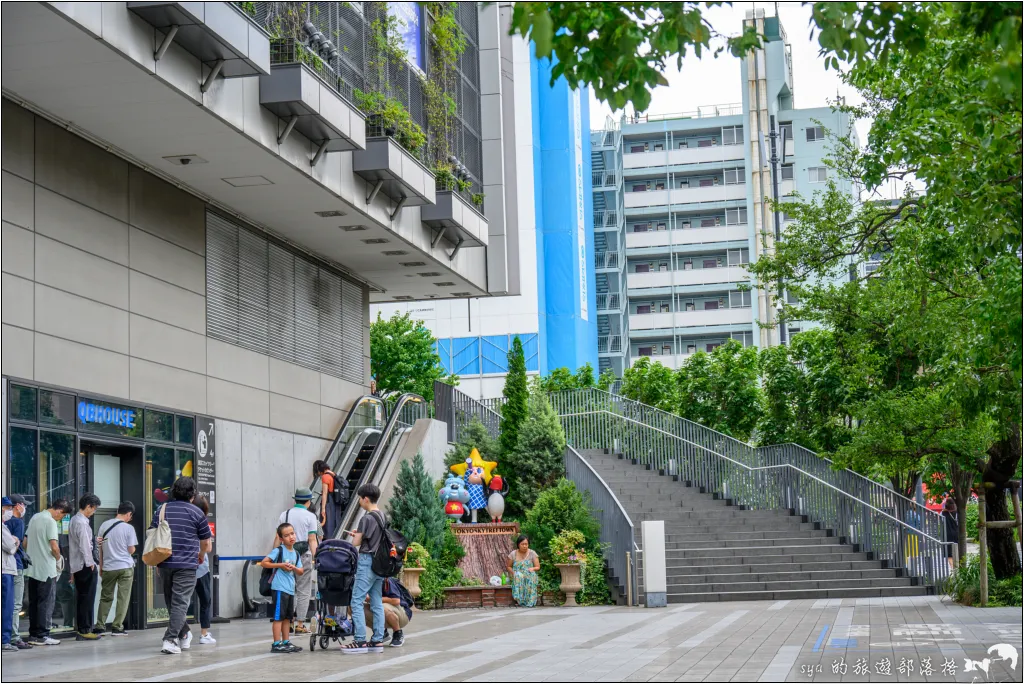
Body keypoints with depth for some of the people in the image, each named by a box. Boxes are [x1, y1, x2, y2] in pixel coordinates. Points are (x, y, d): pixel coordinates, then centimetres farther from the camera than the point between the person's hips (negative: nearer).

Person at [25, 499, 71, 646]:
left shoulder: (35, 518, 12)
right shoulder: (50, 521, -14)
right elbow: (54, 547, -20)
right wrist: (59, 559, -2)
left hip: (32, 568, 8)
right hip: (46, 569, -8)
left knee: (33, 602, 11)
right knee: (46, 603, -2)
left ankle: (33, 634, 15)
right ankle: (42, 635, -2)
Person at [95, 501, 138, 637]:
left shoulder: (104, 525, 3)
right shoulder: (128, 528, -7)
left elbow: (100, 548, 8)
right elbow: (131, 550, -7)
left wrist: (101, 567, 15)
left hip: (108, 567, 3)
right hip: (125, 567, -3)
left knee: (106, 597, 14)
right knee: (123, 598, 3)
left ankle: (100, 626, 12)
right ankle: (117, 627, 0)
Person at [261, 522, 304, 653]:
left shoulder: (296, 553, 12)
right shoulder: (278, 551, -7)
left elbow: (301, 571, 13)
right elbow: (263, 563, -11)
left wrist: (294, 568, -9)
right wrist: (280, 565, -16)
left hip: (290, 588, 7)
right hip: (279, 588, -7)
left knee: (287, 617, 13)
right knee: (278, 617, -6)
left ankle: (286, 642, 20)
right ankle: (276, 644, -4)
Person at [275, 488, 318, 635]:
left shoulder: (284, 514, 9)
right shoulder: (310, 516, -1)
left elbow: (278, 538, 6)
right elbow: (312, 540, -8)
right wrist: (314, 558, -9)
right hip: (304, 555, -3)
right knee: (303, 591, 2)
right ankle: (300, 624, 0)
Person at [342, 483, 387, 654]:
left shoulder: (366, 518, -13)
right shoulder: (383, 517, 11)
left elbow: (356, 543, -12)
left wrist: (355, 536, 9)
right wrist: (359, 534, 16)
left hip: (367, 562, -8)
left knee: (357, 601, -6)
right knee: (377, 603, 9)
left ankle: (360, 641, -10)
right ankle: (378, 641, 9)